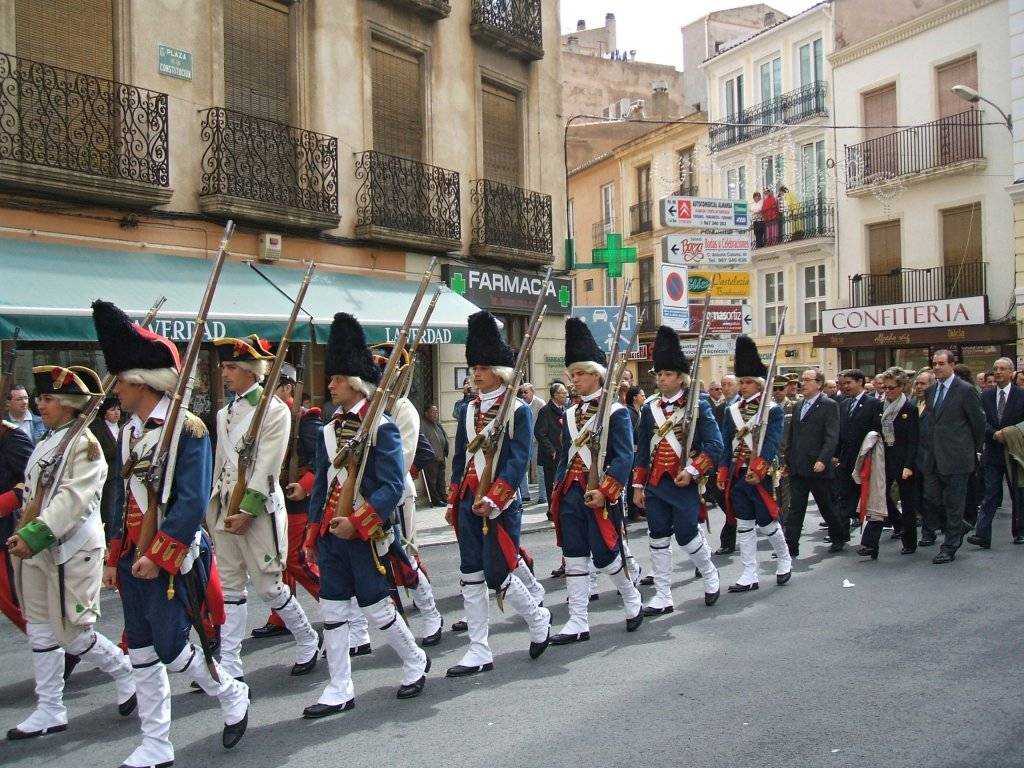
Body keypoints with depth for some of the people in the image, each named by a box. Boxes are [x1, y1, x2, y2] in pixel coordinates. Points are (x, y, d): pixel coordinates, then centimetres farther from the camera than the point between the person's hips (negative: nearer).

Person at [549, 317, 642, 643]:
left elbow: (624, 458, -12)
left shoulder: (616, 411, -6)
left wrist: (604, 493, -20)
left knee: (604, 555, 0)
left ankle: (633, 600, 27)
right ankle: (578, 623, 10)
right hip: (571, 493, 6)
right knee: (574, 557, 5)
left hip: (600, 493, -6)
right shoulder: (570, 413, 13)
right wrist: (558, 492, 10)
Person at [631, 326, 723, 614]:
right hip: (655, 483, 4)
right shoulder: (650, 409, 8)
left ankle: (710, 574, 29)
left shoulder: (698, 405, -4)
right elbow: (642, 450, 11)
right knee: (658, 539, 5)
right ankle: (663, 597, 13)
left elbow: (715, 445, -8)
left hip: (684, 483, -4)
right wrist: (638, 486, 8)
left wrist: (692, 471, -17)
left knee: (687, 536, 0)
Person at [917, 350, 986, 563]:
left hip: (955, 457, -6)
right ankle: (956, 530, 29)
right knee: (930, 500, 6)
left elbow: (979, 422, -3)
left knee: (953, 504, 2)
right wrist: (925, 450, 10)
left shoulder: (965, 390, -9)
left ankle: (949, 548, 12)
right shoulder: (931, 390, 11)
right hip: (932, 458, 6)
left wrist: (975, 450, 5)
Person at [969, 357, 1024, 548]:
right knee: (990, 496, -2)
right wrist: (995, 434, -18)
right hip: (993, 453, 1)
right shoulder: (986, 396, 5)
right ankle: (982, 536, -7)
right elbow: (982, 422, -3)